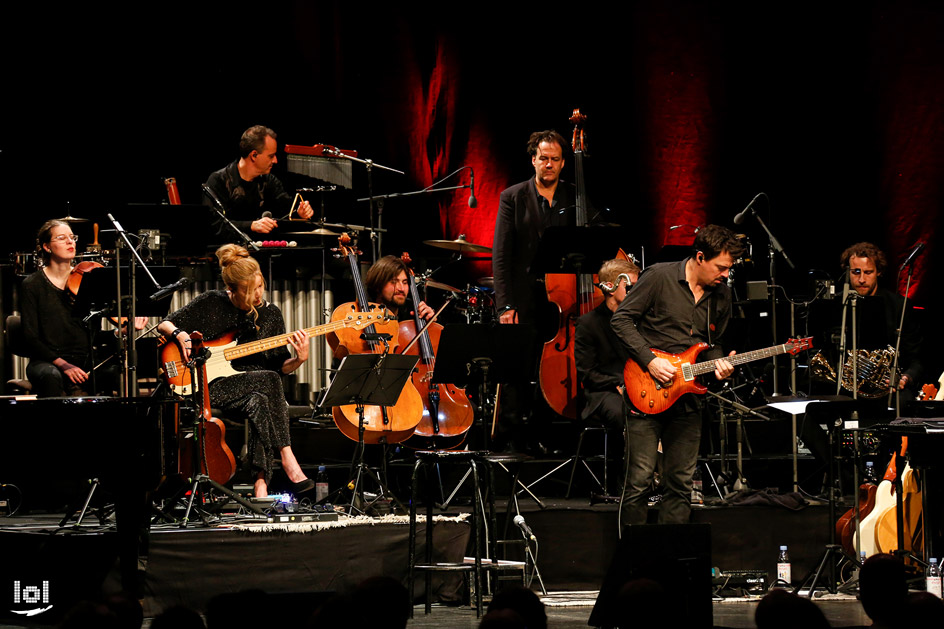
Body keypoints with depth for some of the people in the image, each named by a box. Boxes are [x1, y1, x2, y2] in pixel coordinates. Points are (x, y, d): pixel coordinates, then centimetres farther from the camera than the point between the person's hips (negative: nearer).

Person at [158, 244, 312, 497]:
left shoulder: (270, 314, 8)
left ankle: (261, 481, -36)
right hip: (213, 387, -3)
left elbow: (281, 366, 10)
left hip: (256, 389, 3)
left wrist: (299, 359, -11)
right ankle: (288, 463, -34)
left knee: (259, 403, -35)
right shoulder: (211, 303, 0)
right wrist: (181, 335, -15)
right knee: (268, 380, -31)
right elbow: (164, 325, 6)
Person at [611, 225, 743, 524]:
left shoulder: (721, 295, 8)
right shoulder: (659, 277, -9)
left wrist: (718, 362, -3)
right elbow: (621, 319, -7)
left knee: (681, 482, 7)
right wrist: (650, 361, -15)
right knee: (640, 478, -8)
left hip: (687, 397, 5)